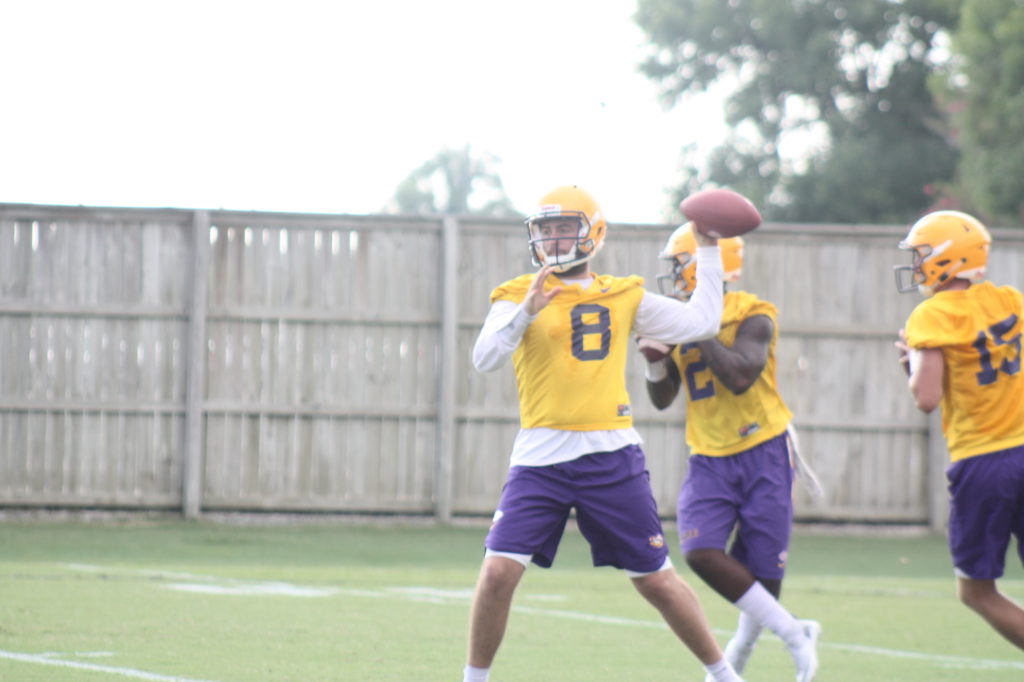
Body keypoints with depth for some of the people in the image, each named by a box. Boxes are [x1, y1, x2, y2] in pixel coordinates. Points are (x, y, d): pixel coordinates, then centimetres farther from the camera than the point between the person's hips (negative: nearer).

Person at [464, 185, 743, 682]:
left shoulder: (623, 297, 12)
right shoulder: (518, 296, 4)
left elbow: (699, 323, 15)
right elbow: (485, 358, -12)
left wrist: (709, 252, 16)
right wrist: (526, 312, -27)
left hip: (611, 458, 1)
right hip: (540, 458, -1)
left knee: (656, 580, 7)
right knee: (498, 571, -13)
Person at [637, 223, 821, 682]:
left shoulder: (752, 316, -10)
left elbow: (740, 377, -26)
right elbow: (662, 400, 13)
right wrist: (656, 362, -8)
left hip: (762, 453, -4)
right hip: (709, 459, 5)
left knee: (761, 571, -3)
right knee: (701, 553, -18)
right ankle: (794, 635, -6)